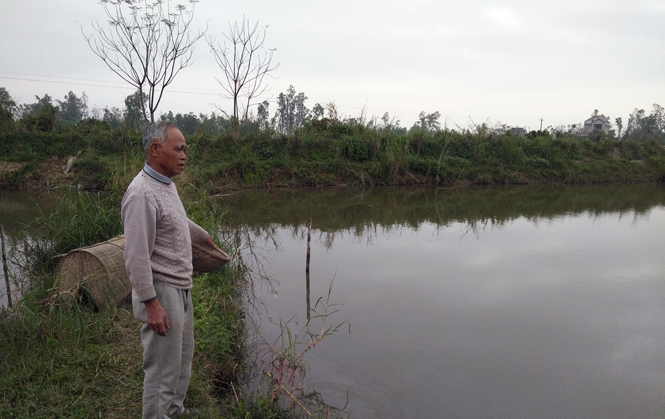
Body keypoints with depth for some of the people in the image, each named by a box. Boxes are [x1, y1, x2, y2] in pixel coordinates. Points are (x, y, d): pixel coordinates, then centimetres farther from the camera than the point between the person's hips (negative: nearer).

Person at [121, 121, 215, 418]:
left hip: (181, 290, 10)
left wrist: (204, 236, 44)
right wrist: (151, 304, -24)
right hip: (161, 293, -10)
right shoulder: (142, 193, -21)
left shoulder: (168, 185, 8)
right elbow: (136, 257, -24)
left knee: (183, 357, 23)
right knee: (163, 368, 1)